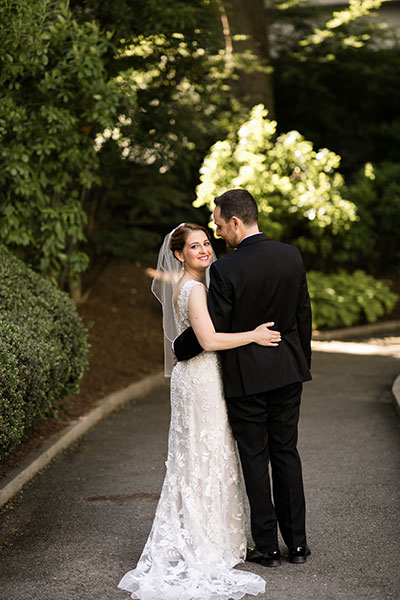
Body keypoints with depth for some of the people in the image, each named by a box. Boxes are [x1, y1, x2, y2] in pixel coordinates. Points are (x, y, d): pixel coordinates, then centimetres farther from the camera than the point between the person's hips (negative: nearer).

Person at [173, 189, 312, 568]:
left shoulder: (226, 269, -19)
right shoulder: (292, 256, -1)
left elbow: (210, 328, -15)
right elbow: (303, 314, 8)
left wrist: (178, 349, 4)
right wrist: (302, 361, 20)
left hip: (246, 376, -5)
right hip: (288, 371, 5)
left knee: (255, 458, 6)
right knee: (286, 452, 13)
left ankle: (267, 547, 13)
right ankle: (297, 543, 19)